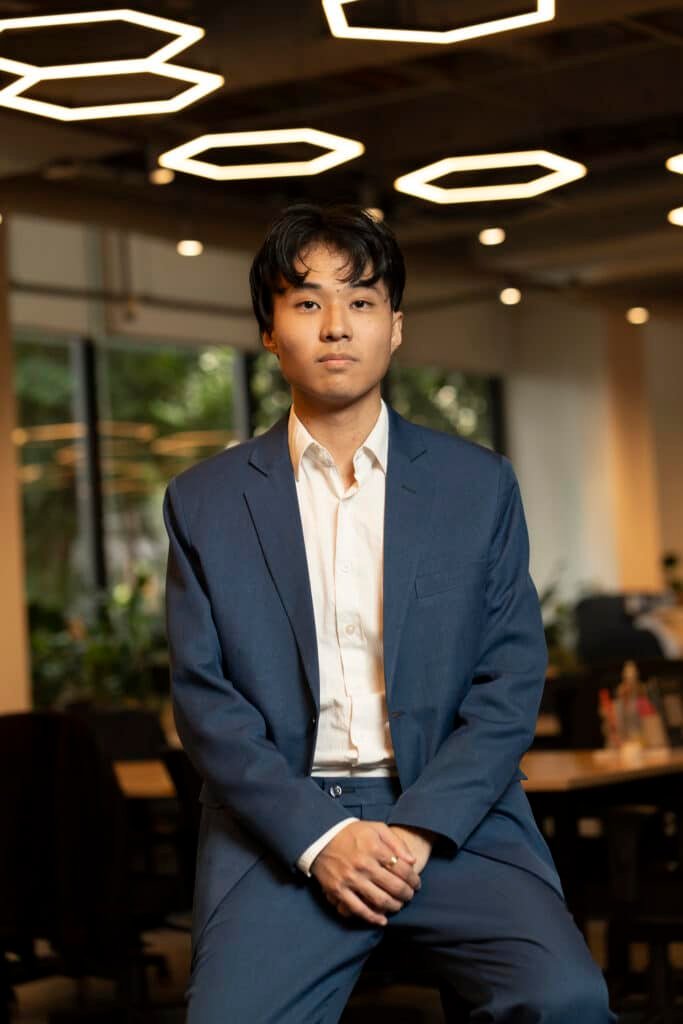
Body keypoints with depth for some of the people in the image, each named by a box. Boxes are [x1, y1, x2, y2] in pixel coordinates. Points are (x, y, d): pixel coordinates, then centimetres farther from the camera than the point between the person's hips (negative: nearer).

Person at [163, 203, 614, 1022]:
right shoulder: (204, 501, 7)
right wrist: (321, 834, -12)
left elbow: (511, 683, 3)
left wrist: (419, 828, -11)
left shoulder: (479, 485, 8)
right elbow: (204, 695, 2)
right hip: (284, 826, 0)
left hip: (453, 818, 0)